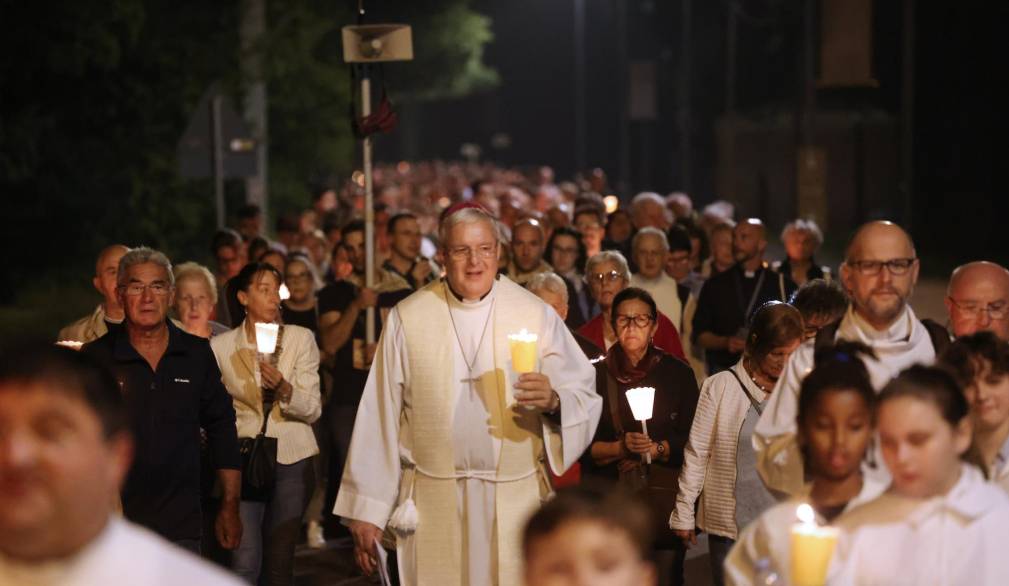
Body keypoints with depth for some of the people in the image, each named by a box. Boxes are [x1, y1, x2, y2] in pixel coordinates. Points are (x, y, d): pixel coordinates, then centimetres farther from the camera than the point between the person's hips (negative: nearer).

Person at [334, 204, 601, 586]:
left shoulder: (536, 314, 2)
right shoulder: (407, 319, 1)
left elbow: (586, 397, -1)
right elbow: (380, 418, 2)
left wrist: (553, 400, -24)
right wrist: (367, 509, 0)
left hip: (516, 498, 0)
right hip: (433, 502, 0)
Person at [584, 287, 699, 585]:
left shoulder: (678, 373, 6)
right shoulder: (595, 375, 6)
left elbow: (691, 441, 3)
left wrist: (657, 449, -14)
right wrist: (620, 448, -14)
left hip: (664, 497, 0)